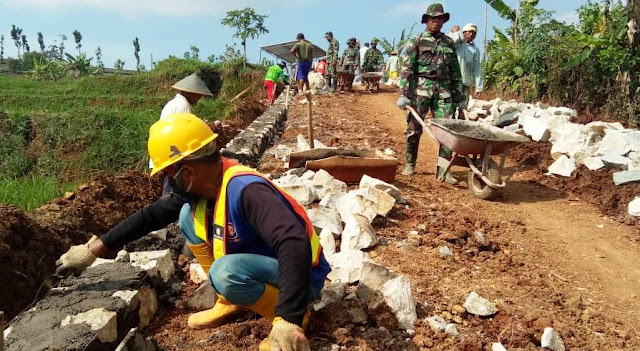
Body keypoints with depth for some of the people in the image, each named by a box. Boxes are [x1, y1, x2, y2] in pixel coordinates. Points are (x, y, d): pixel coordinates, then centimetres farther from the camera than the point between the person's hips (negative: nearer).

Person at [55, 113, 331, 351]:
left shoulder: (246, 190, -33)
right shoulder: (200, 186, -5)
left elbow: (294, 243, -45)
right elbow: (151, 215, 4)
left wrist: (288, 320, -51)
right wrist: (92, 250, 6)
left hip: (300, 274, -8)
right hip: (257, 258, 8)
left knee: (225, 273, -35)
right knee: (189, 214, -1)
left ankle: (296, 317, -8)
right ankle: (231, 301, 10)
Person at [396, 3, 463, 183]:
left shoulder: (449, 43, 15)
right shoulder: (417, 42, 3)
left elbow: (455, 71, 18)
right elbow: (406, 69, -3)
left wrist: (458, 94, 13)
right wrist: (403, 94, -11)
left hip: (444, 90, 3)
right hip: (420, 89, -3)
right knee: (415, 128, 1)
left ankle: (443, 168, 0)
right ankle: (410, 164, 17)